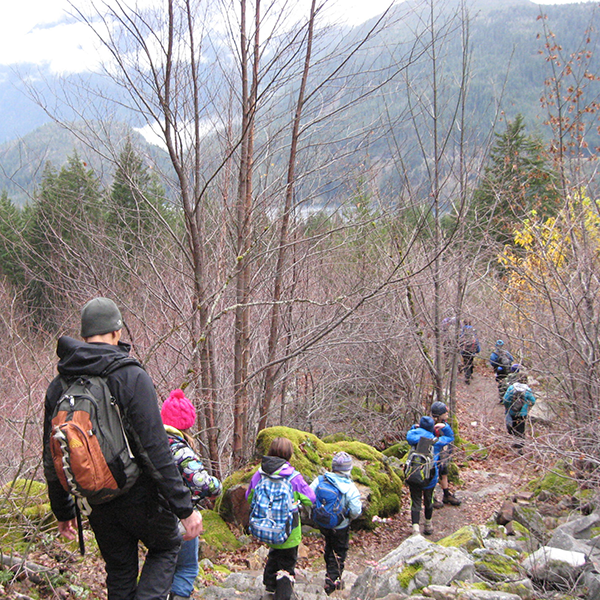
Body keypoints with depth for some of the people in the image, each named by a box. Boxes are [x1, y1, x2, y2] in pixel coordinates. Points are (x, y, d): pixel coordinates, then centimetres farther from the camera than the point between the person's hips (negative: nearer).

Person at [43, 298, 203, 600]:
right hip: (139, 497, -5)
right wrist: (185, 507, -16)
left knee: (119, 573, 20)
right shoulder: (132, 377, -18)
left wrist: (63, 512, 19)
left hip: (98, 505, 5)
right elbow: (155, 451, -21)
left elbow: (52, 459, 7)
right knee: (166, 546, 20)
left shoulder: (58, 385, 0)